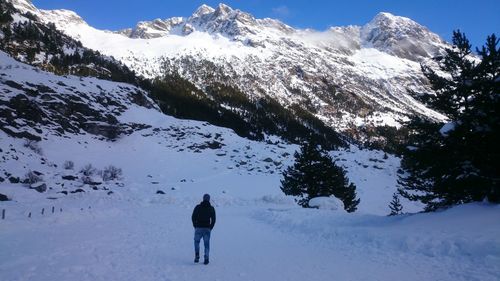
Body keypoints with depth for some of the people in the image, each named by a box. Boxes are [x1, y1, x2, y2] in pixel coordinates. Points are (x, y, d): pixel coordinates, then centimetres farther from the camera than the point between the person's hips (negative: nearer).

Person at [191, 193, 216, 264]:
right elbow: (213, 220, 1)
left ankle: (197, 256, 2)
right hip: (207, 229, 1)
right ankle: (206, 259, -1)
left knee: (196, 241, 18)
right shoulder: (211, 208, 2)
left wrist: (195, 226, 10)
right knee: (207, 244, 8)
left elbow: (193, 217, -1)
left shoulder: (198, 207, -1)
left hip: (198, 228, -1)